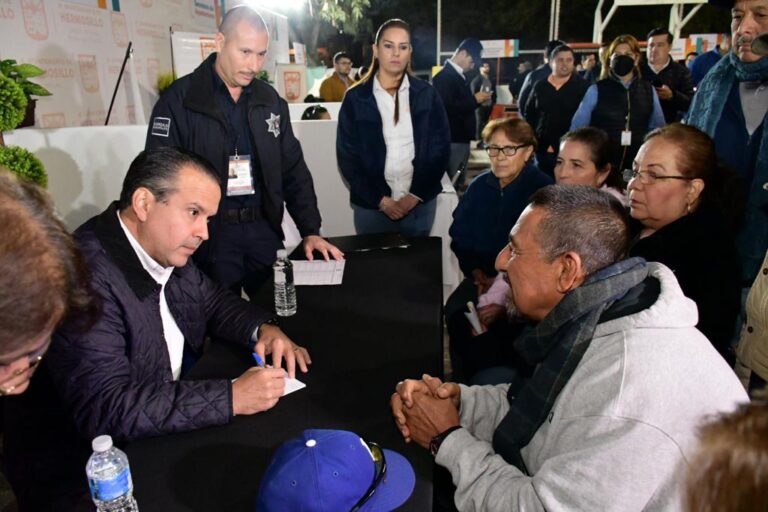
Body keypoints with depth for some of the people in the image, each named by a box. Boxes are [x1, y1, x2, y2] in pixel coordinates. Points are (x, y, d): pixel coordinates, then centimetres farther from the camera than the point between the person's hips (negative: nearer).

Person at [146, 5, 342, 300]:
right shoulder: (179, 99, -6)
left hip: (264, 228, 4)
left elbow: (293, 170, 9)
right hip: (208, 232, -4)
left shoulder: (270, 100, 8)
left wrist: (310, 230, 1)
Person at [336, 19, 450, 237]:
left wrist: (417, 194, -7)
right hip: (371, 204, -1)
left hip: (420, 202, 1)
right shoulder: (355, 98, -2)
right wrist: (380, 199, -9)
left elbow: (441, 148, 1)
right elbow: (347, 156, -2)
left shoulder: (427, 94, 2)